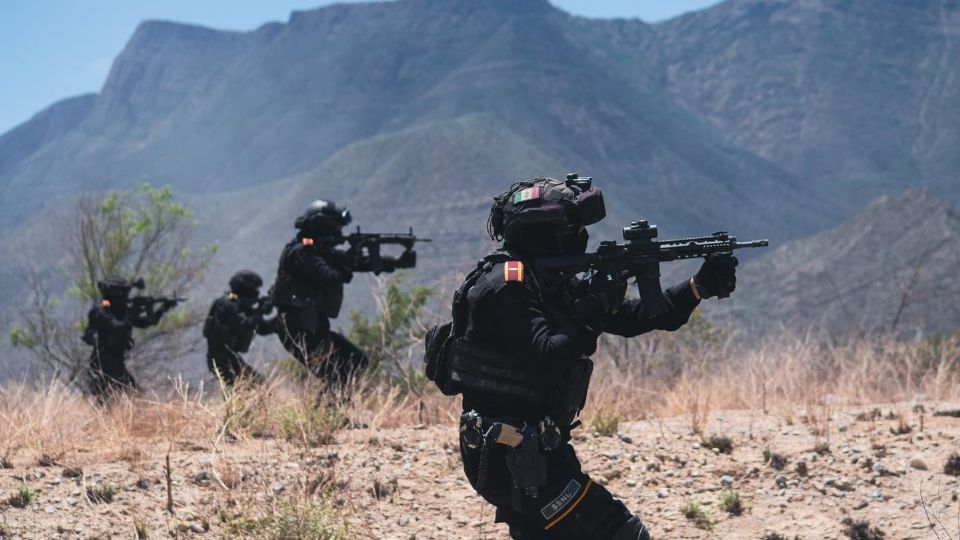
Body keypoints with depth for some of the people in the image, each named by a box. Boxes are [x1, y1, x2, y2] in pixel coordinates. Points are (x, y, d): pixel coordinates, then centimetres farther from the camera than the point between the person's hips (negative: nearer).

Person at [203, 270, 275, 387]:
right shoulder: (228, 305, -16)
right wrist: (261, 311, -27)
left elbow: (263, 328, 15)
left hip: (231, 356, 10)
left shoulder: (242, 305, 12)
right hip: (220, 359, -10)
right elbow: (244, 327, -30)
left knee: (259, 383, 9)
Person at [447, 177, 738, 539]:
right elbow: (545, 357, -27)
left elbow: (632, 319, 12)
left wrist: (699, 288, 3)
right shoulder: (508, 287, -16)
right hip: (513, 457, -10)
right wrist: (595, 308, -20)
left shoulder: (553, 282, 12)